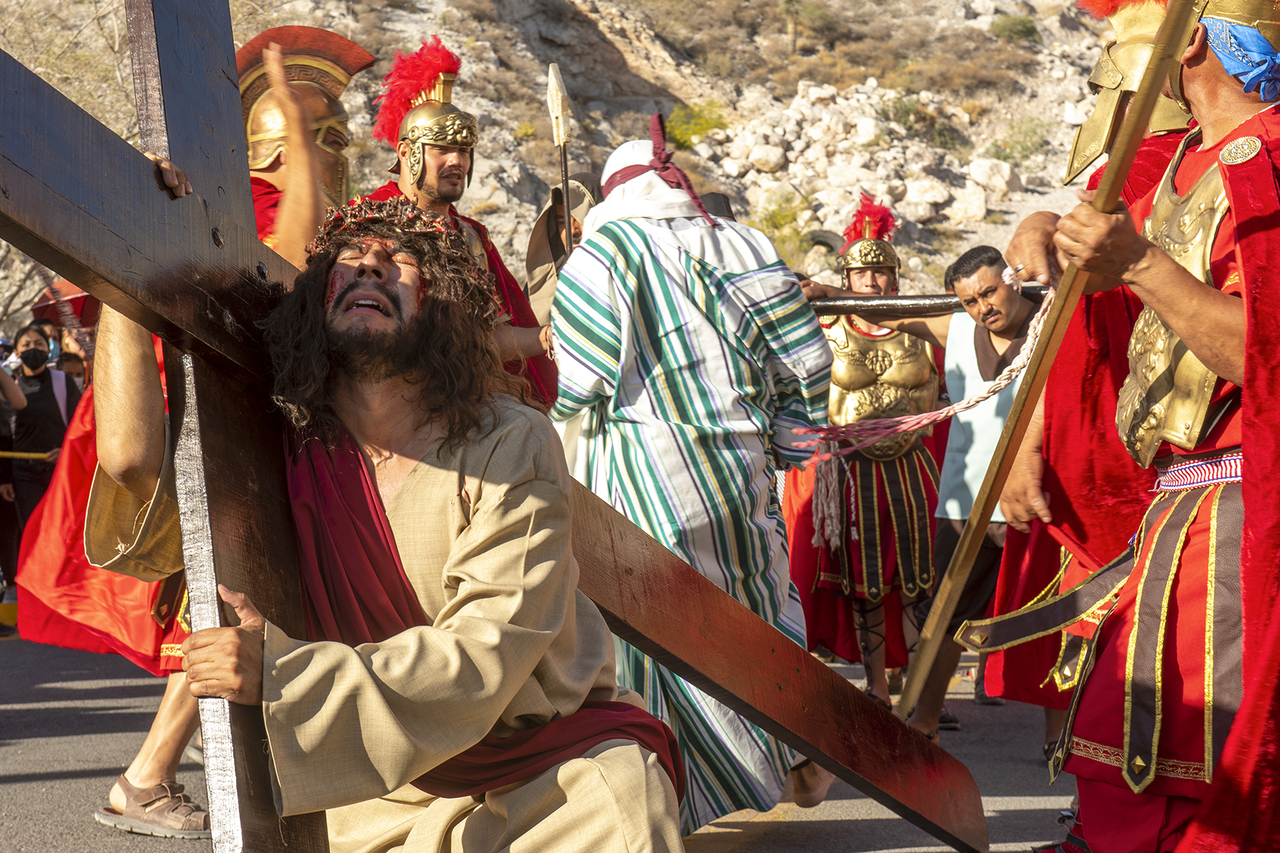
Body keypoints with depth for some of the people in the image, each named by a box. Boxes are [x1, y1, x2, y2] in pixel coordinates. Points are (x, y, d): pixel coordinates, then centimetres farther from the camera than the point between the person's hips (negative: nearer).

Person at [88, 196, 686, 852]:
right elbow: (130, 456, -20)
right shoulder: (281, 450, -3)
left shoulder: (510, 444, -14)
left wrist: (278, 670, -30)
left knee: (618, 790, -28)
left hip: (549, 755, -3)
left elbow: (484, 657, -21)